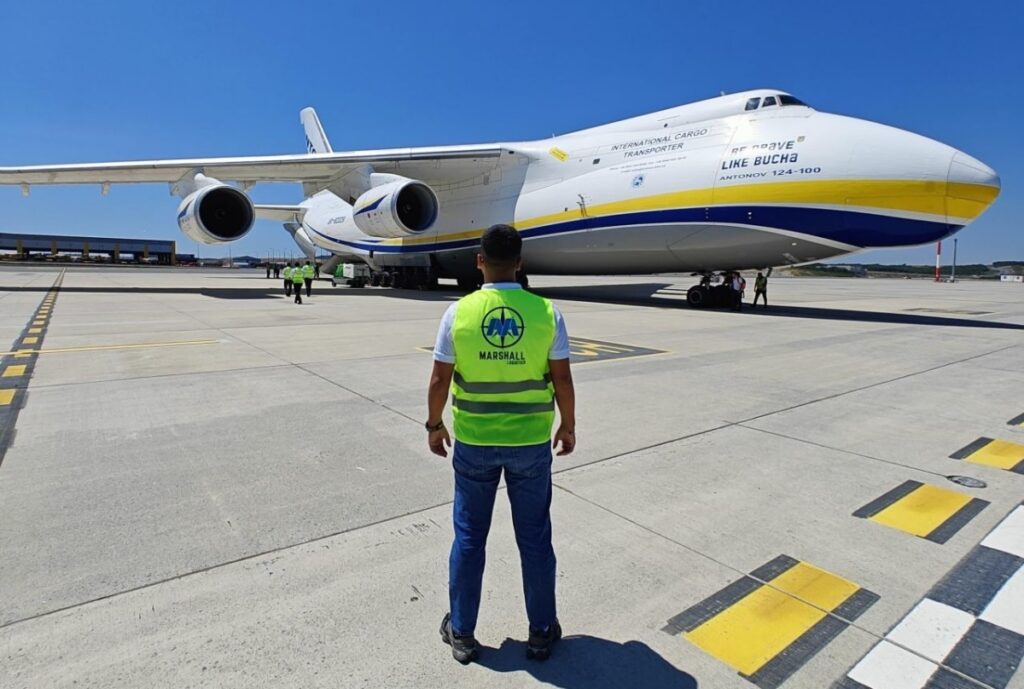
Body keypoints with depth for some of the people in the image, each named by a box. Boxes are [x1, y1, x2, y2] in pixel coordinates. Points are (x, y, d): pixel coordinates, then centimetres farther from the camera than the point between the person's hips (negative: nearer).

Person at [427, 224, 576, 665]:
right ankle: (541, 632, 32)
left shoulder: (458, 312, -10)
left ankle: (461, 633, 32)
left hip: (473, 442, 0)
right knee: (535, 539, 15)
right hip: (531, 442, 0)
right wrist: (568, 426, 9)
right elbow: (562, 380, -6)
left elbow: (440, 380, -5)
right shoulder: (546, 312, -10)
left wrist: (434, 425, 10)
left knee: (468, 537, 16)